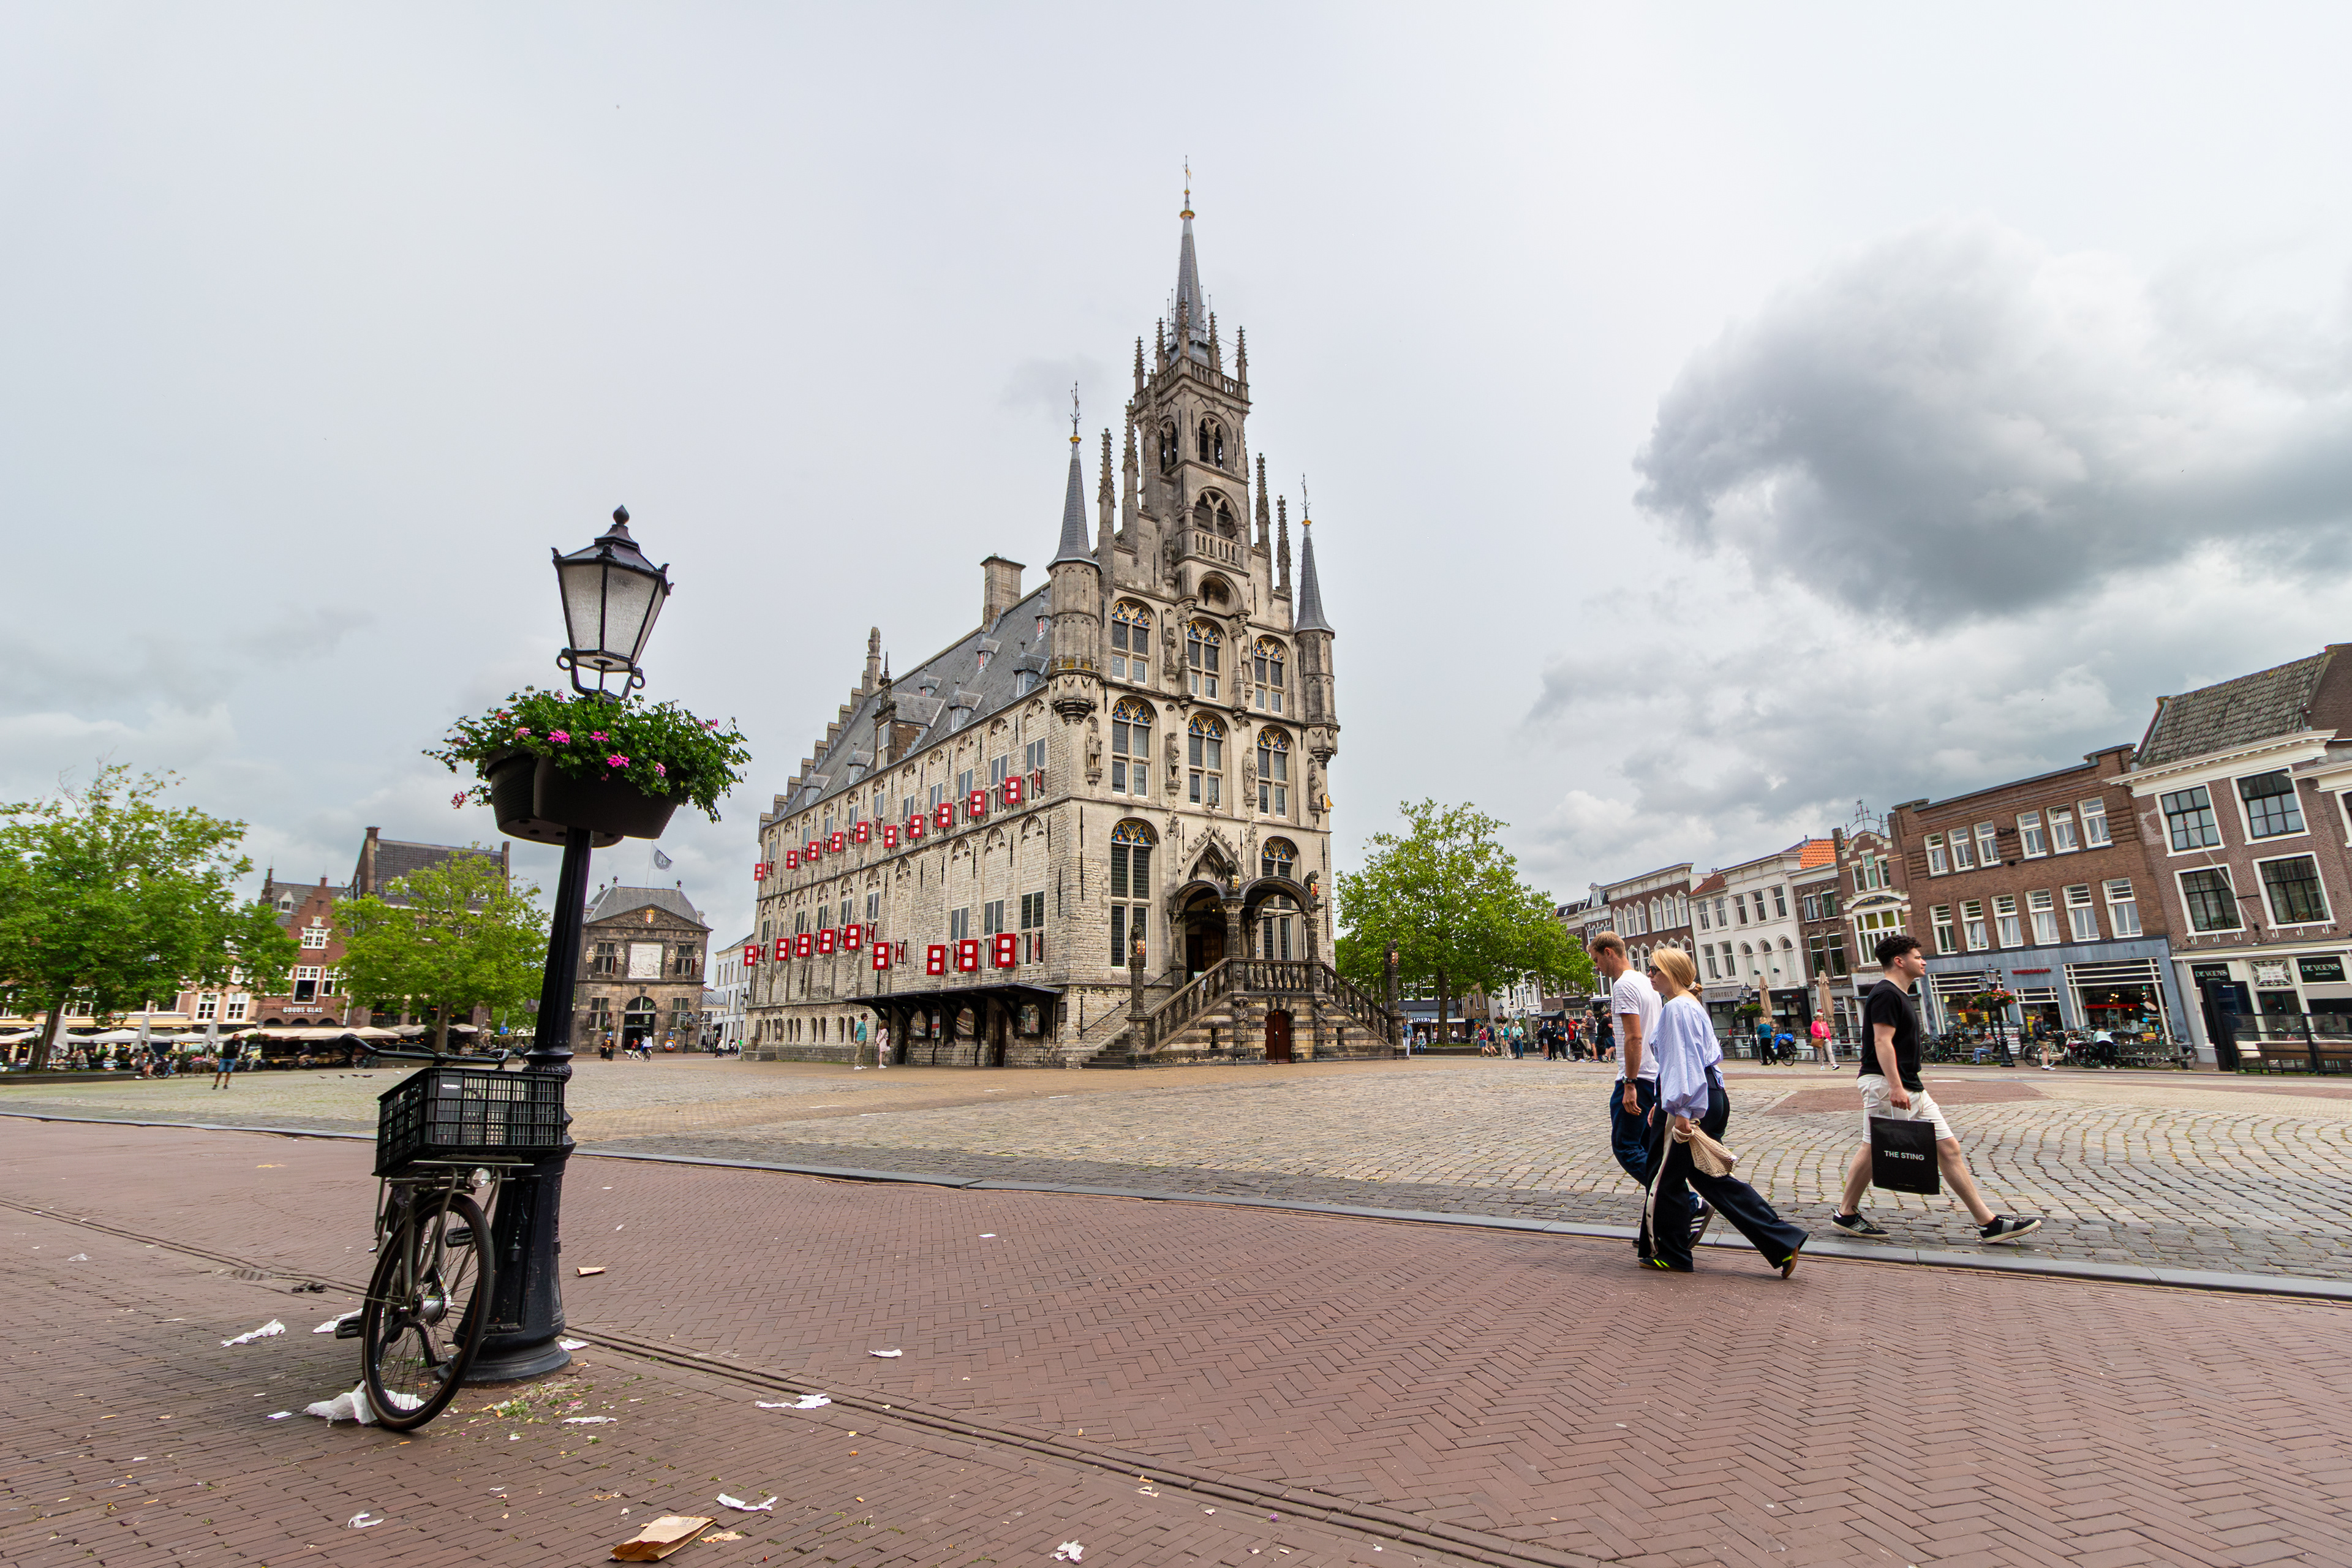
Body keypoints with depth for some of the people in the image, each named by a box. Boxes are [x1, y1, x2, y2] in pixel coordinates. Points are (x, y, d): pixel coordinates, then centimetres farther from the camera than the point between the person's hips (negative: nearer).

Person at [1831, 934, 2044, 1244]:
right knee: (1873, 1149, -3)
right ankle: (1846, 1215, 8)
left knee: (1948, 1148, 7)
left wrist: (1913, 1086, 24)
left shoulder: (1900, 996, 19)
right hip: (1885, 1085, -10)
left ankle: (1988, 1222, 11)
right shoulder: (1886, 994, -13)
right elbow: (1883, 1042, -21)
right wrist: (1895, 1087, -26)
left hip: (1910, 1088, 10)